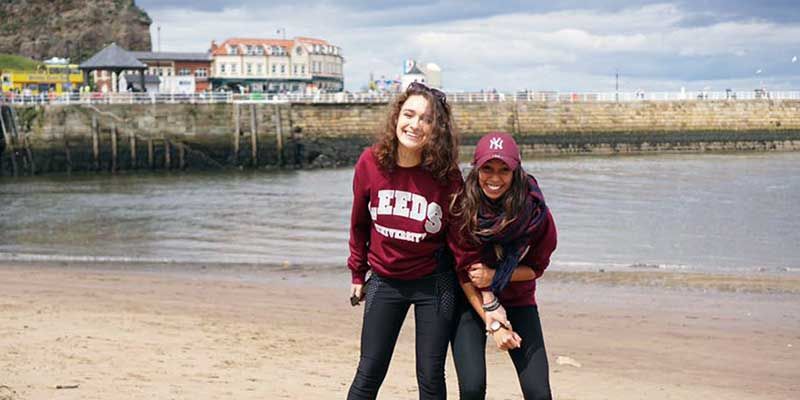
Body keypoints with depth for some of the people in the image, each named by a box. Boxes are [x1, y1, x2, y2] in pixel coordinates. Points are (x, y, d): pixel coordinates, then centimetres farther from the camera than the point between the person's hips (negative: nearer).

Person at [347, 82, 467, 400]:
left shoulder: (447, 175, -15)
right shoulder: (371, 162, -10)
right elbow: (359, 222, 5)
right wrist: (358, 274, 13)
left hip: (434, 283, -1)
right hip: (385, 280, 2)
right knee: (369, 373, 5)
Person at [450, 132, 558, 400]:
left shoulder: (535, 211, -17)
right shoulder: (462, 207, -18)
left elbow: (537, 267, -2)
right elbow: (463, 272, -10)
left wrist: (495, 275, -19)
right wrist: (491, 323, -15)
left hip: (518, 302, 1)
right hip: (471, 300, -1)